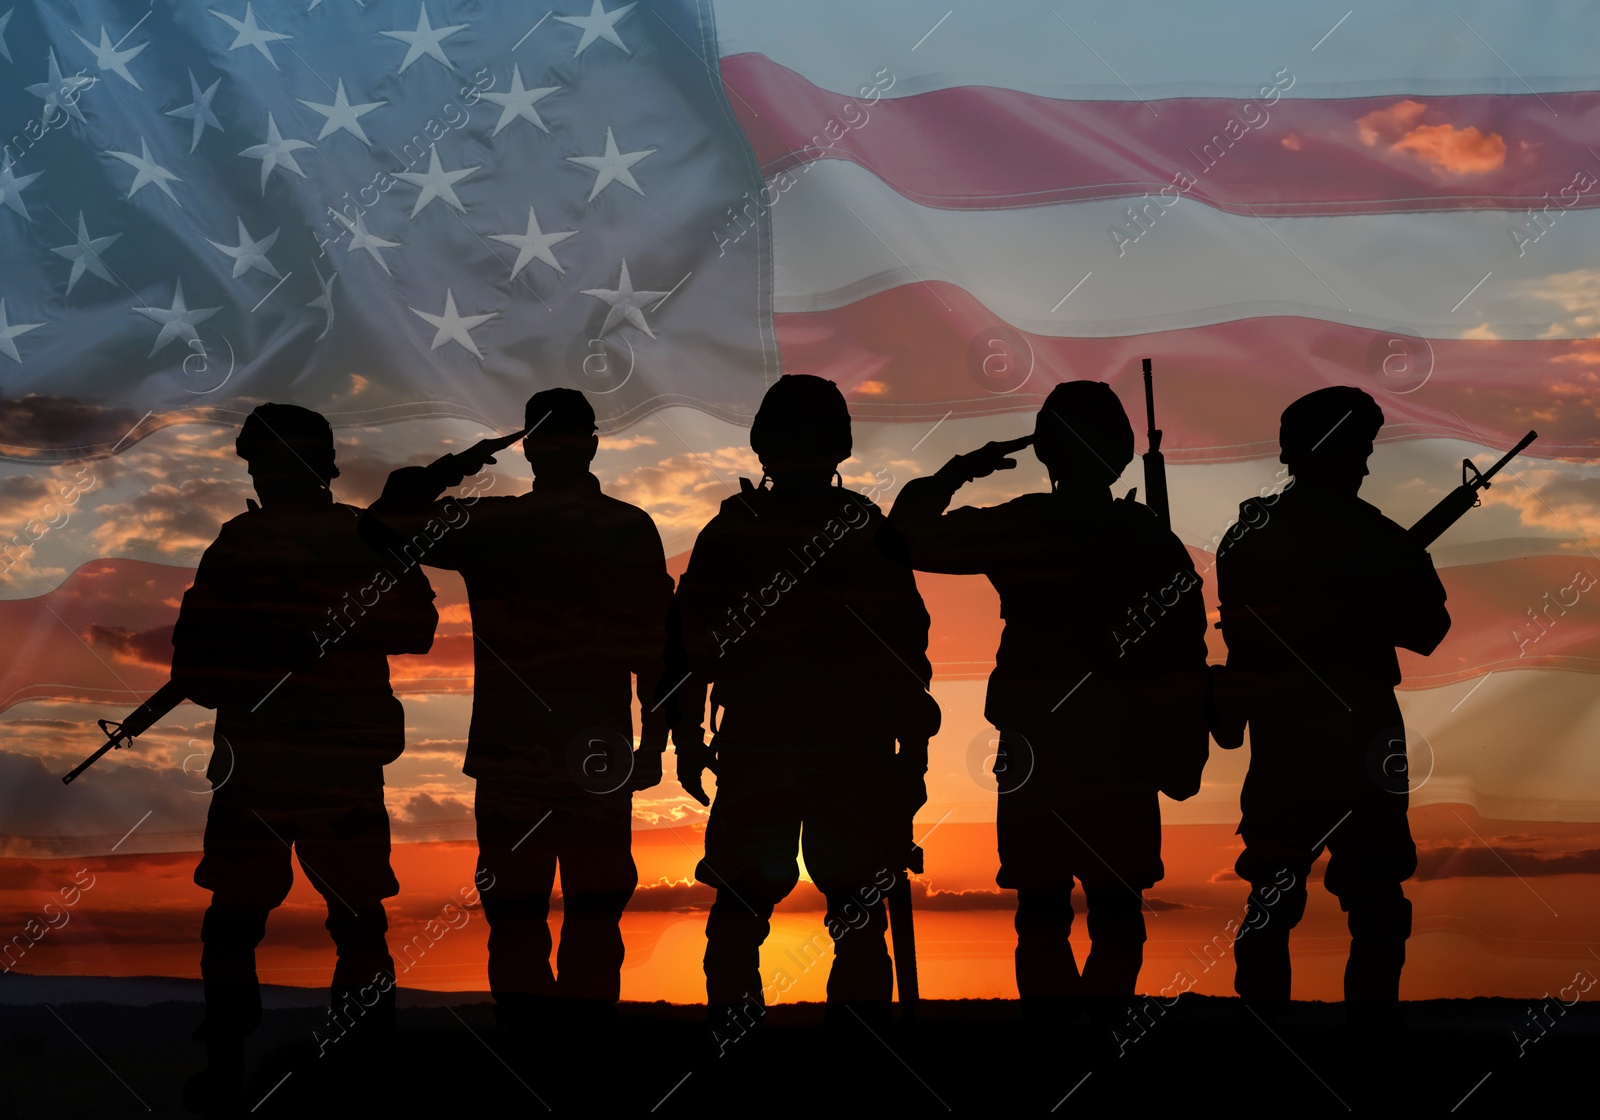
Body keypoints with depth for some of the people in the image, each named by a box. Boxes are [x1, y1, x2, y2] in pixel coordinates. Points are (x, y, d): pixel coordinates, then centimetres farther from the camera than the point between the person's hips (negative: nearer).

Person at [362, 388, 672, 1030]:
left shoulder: (490, 525, -1)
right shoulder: (633, 530, 0)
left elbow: (385, 524, 7)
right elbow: (655, 645, 0)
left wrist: (448, 471, 12)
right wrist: (654, 739, 6)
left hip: (510, 753, 0)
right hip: (599, 752, 1)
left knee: (515, 910, 5)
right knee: (595, 909, 8)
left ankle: (525, 1025, 4)